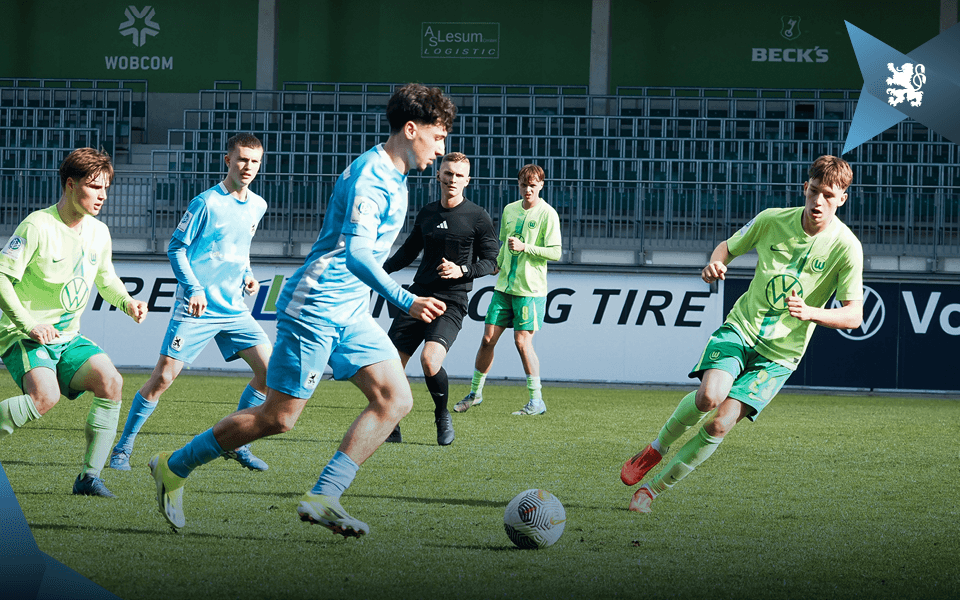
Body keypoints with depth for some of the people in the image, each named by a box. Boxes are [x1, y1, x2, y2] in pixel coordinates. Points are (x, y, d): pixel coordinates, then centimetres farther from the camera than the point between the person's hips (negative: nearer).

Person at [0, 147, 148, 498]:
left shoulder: (99, 233, 6)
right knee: (46, 396, -33)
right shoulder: (38, 226, -16)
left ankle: (90, 476, -10)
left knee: (111, 381, -17)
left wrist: (127, 303, 2)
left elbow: (106, 279, 23)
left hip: (67, 338, 7)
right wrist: (29, 324, -23)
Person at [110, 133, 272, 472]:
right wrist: (193, 288, -16)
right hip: (197, 308, -6)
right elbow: (176, 247, -6)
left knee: (270, 370, -5)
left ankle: (235, 444, 9)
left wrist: (246, 275, 8)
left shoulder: (257, 206, 10)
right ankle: (123, 448, 5)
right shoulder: (206, 203, -9)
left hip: (234, 309, 6)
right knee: (163, 377, -9)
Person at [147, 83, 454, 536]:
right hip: (315, 307, -10)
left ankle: (323, 498, -8)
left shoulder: (395, 177, 14)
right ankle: (173, 468, 11)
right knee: (279, 417, -5)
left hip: (351, 312, 10)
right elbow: (356, 255, -30)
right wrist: (405, 302, -39)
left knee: (395, 399, -5)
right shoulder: (370, 175, -18)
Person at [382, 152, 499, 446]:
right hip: (418, 297, 5)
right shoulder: (427, 213, 15)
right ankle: (390, 429, 13)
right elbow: (408, 251, 27)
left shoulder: (478, 217, 0)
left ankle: (443, 416, 0)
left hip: (451, 303, -5)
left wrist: (462, 271, -16)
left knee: (430, 361, -26)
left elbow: (492, 261, 1)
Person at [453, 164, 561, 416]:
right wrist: (498, 261, 9)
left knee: (523, 341, -10)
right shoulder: (509, 210, 12)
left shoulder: (547, 214, -7)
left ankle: (537, 400, -1)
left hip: (530, 289, -6)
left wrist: (525, 247, -20)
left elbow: (555, 252, -12)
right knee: (488, 338, 4)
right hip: (504, 286, 6)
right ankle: (475, 392, 17)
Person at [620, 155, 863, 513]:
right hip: (741, 326, 1)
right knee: (710, 395, -28)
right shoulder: (772, 220, -4)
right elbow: (729, 246, 14)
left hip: (780, 353, -1)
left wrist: (810, 312, -29)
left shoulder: (845, 247, -11)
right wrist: (715, 264, -10)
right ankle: (657, 449, 1)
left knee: (721, 424, -15)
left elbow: (854, 315, -12)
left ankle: (656, 487, 1)